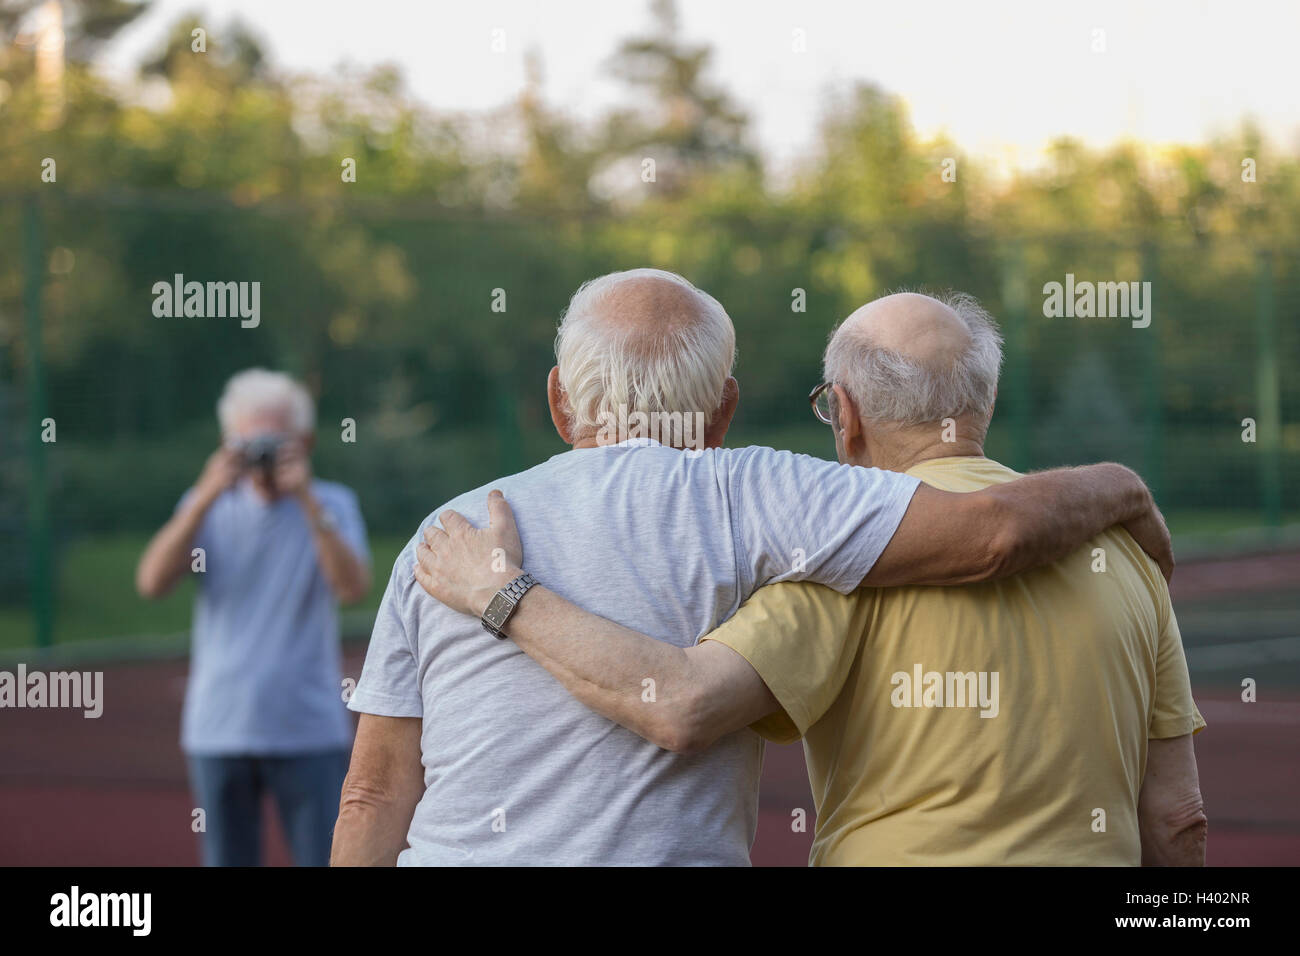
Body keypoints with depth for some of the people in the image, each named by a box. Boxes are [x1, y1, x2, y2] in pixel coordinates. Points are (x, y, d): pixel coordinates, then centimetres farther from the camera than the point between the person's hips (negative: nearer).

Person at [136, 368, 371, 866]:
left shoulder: (332, 504, 2)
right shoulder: (207, 505, 6)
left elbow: (353, 587, -16)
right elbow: (151, 582, -9)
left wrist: (307, 500, -22)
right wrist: (205, 499, -18)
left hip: (309, 732, -2)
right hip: (218, 731, 2)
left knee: (323, 857, -4)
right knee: (227, 860, 6)